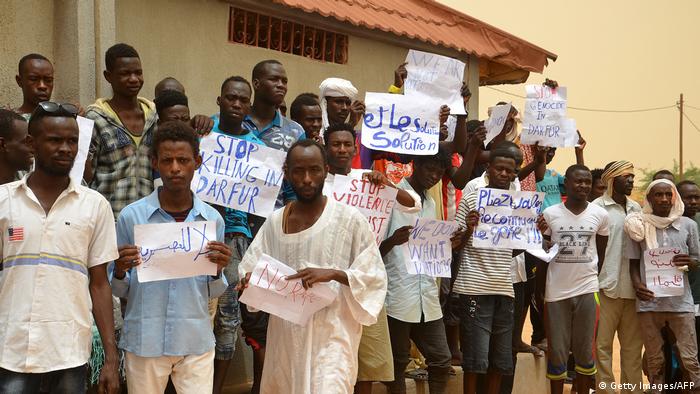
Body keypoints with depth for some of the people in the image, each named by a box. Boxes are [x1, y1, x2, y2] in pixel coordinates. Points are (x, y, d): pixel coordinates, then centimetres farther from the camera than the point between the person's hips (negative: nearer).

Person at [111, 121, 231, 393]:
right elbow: (118, 291, 3)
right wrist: (120, 271, -18)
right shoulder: (131, 216, -4)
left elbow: (213, 293, 8)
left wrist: (218, 270, -12)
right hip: (144, 342, -1)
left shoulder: (212, 219, 2)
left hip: (197, 342, 1)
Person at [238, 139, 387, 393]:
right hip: (284, 337, 5)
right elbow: (249, 268, 12)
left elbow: (375, 277, -7)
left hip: (331, 337, -5)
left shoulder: (350, 219, -7)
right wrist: (250, 280, -10)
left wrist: (334, 274, -22)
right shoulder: (274, 222, 7)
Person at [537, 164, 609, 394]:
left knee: (585, 351, 9)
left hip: (587, 290, 1)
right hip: (556, 291, -1)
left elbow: (602, 254, 10)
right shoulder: (550, 214, -2)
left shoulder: (600, 215, 1)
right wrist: (539, 290, 3)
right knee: (557, 353, 7)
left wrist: (598, 282, 9)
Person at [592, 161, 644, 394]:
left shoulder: (637, 208, 14)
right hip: (607, 286, -5)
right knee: (602, 345, -1)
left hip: (632, 287, 6)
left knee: (633, 346, 10)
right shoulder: (597, 207, -3)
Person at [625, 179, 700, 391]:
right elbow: (633, 262, 6)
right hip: (649, 301, 0)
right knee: (654, 360, 11)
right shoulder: (640, 226, 1)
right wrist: (636, 284, -13)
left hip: (680, 301, 0)